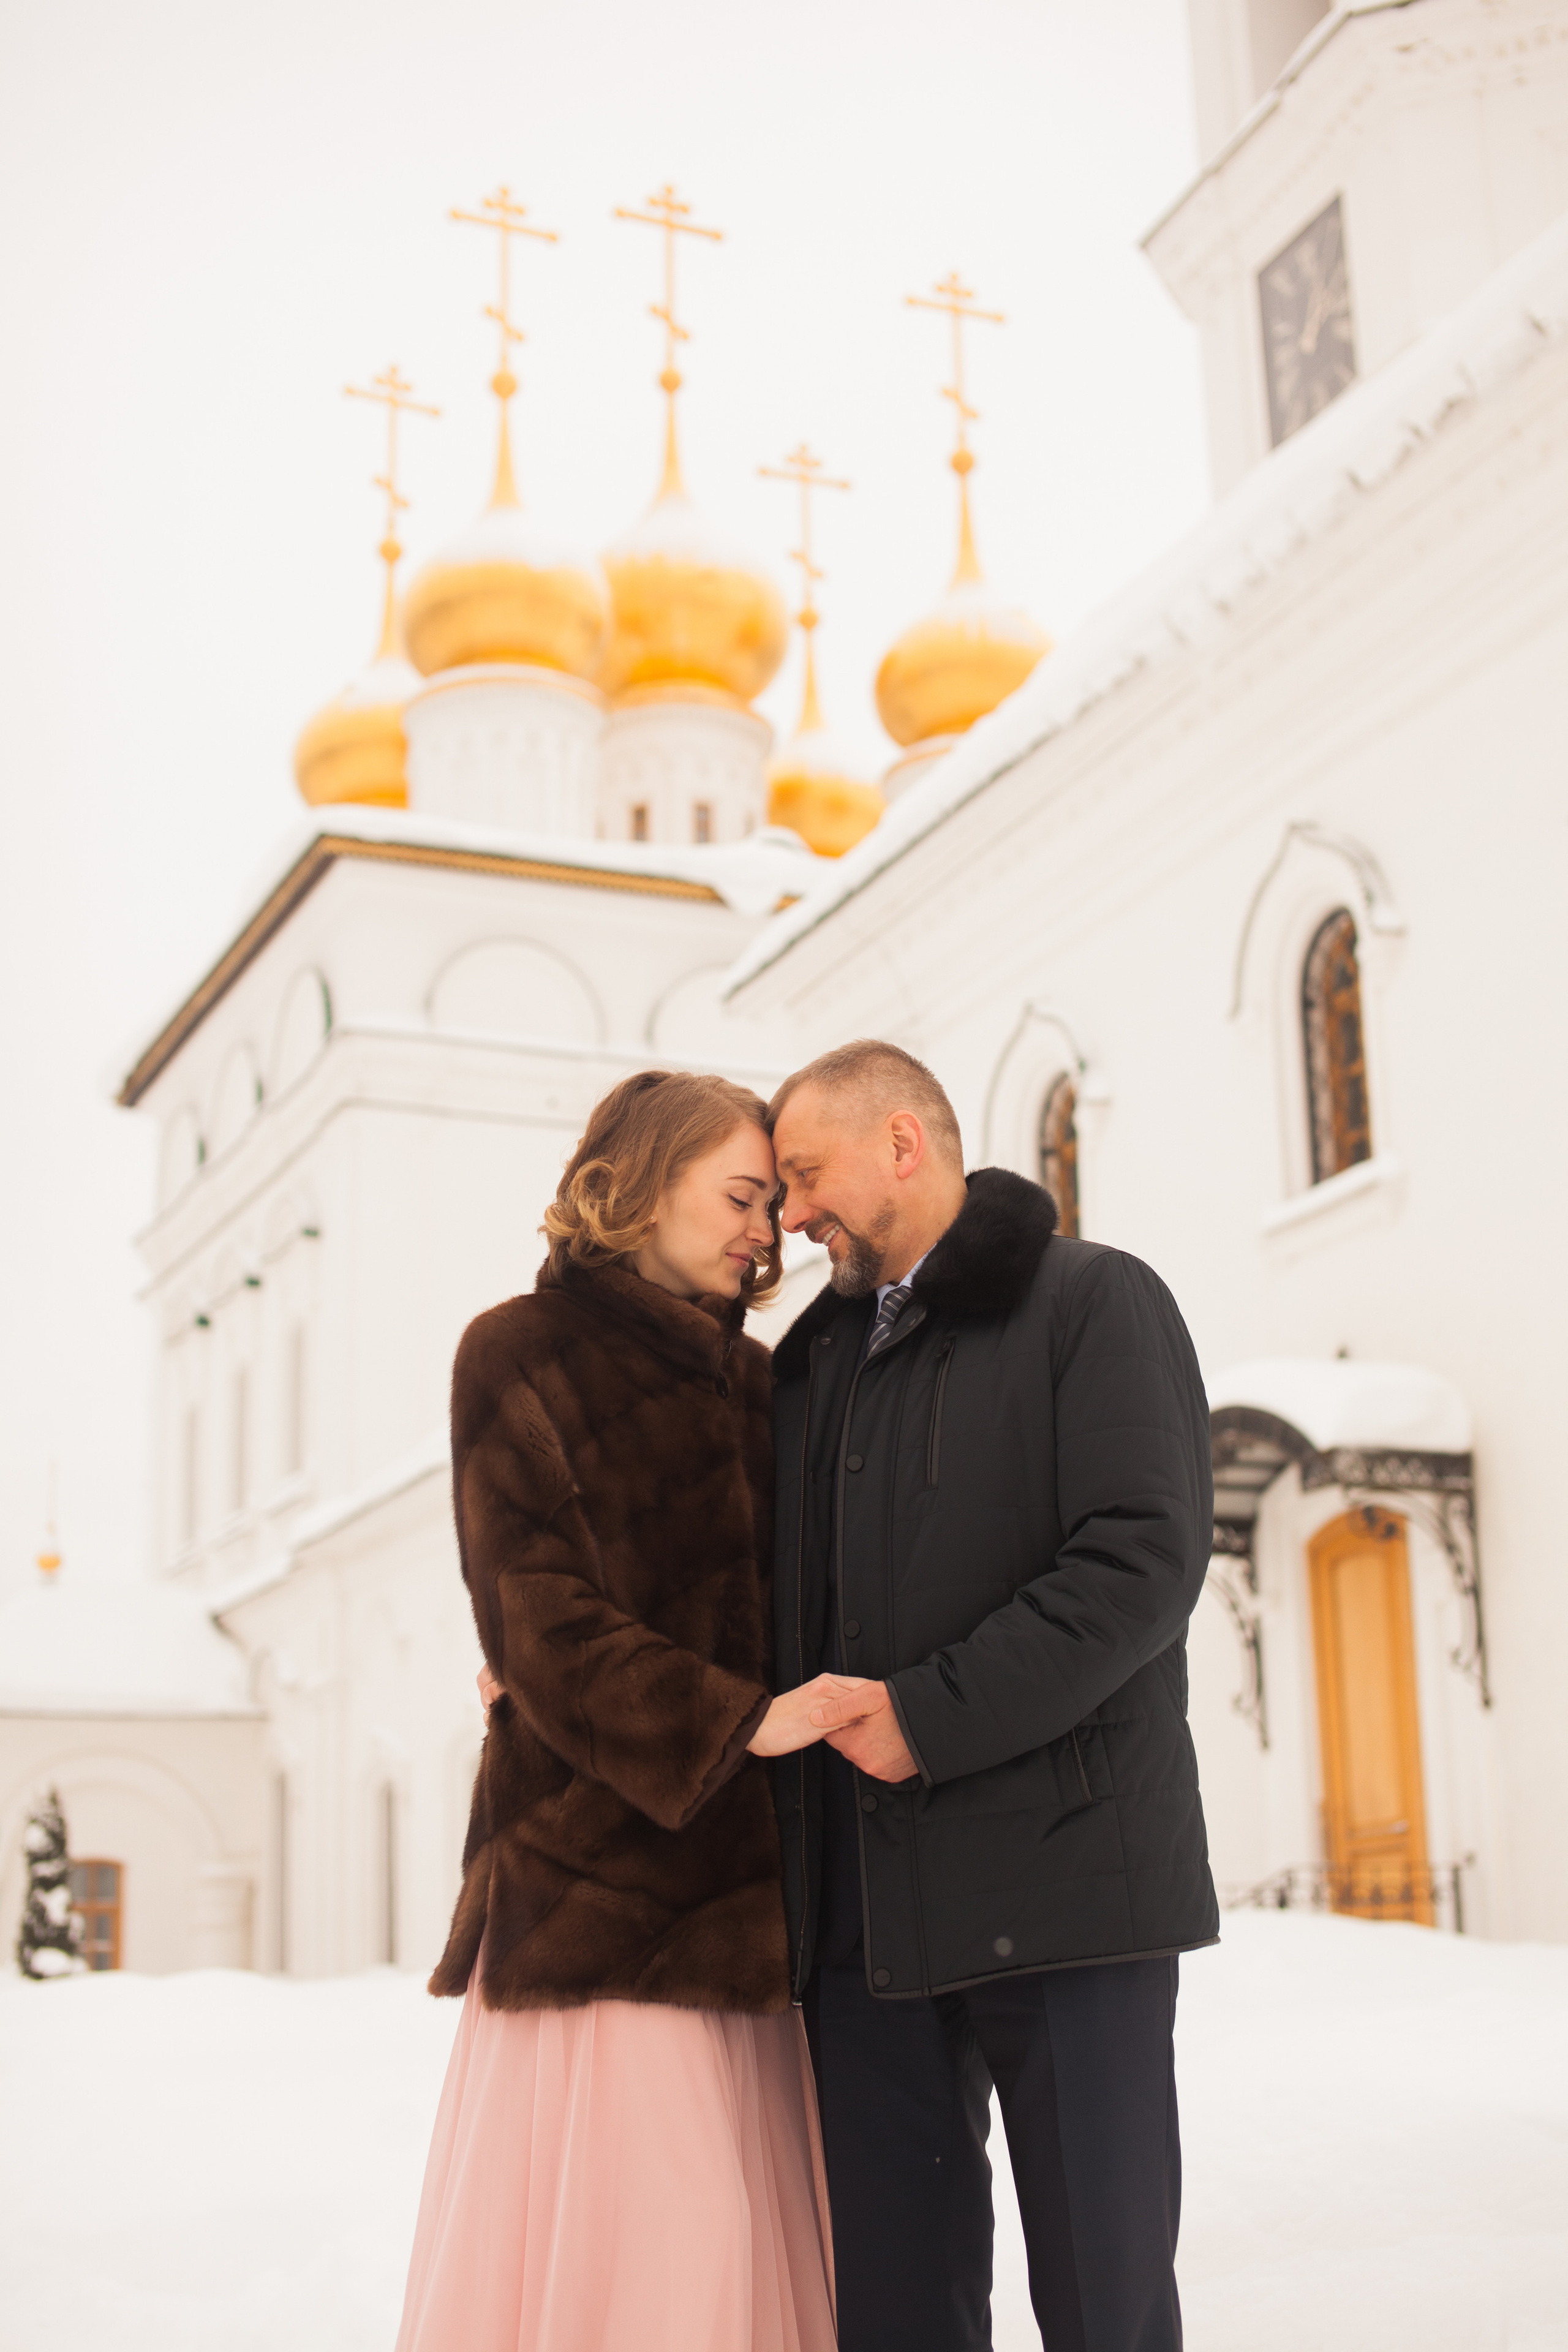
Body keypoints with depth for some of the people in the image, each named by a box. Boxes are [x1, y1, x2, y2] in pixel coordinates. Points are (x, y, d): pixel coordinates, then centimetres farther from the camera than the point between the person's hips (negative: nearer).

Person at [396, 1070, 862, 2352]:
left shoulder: (749, 1374, 18)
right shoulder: (524, 1355, 0)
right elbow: (539, 1621, -9)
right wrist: (734, 1719, -19)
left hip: (741, 1857, 6)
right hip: (598, 1855, -6)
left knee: (758, 2235, 3)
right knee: (650, 2248, -9)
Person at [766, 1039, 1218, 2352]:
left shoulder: (1094, 1303, 0)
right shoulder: (814, 1363, 20)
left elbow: (1143, 1561, -13)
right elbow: (784, 1602, 26)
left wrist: (935, 1715, -16)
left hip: (1058, 1878, -6)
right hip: (863, 1903, 6)